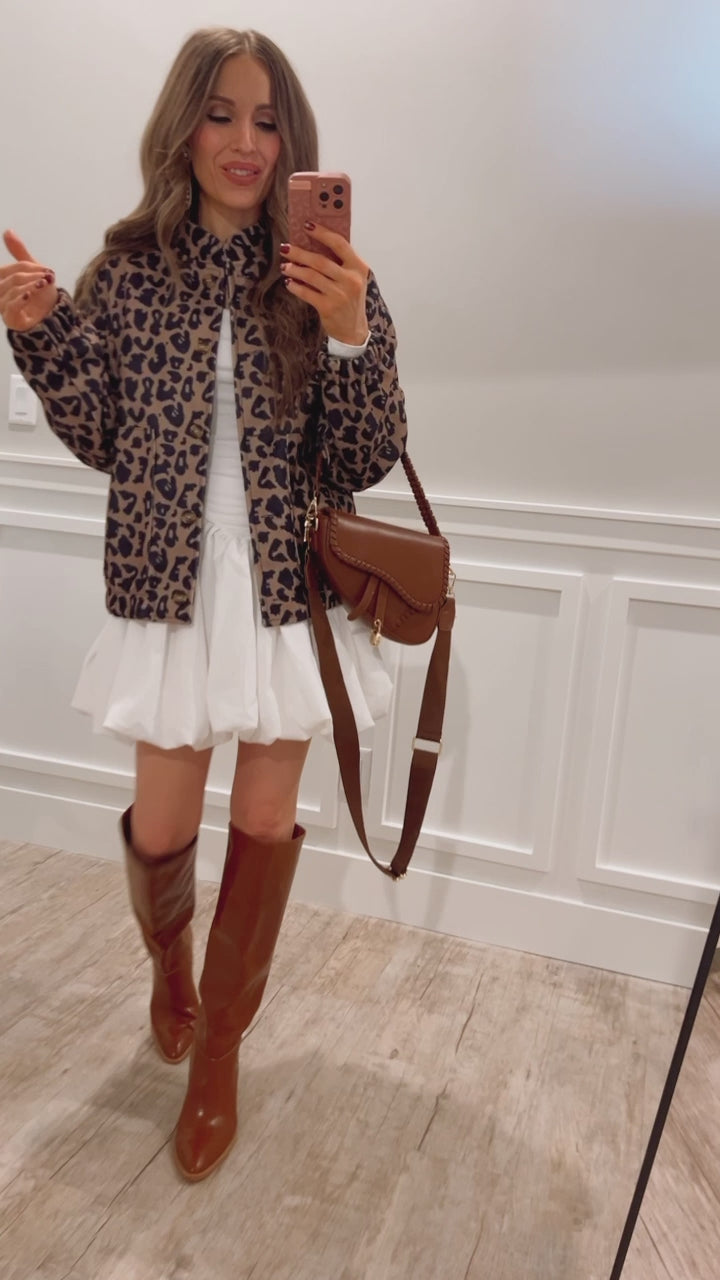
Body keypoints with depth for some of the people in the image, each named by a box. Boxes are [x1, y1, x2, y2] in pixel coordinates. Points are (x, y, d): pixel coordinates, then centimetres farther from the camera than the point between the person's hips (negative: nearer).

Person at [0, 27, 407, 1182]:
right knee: (162, 824, 9)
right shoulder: (128, 272, 1)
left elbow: (366, 462, -7)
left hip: (289, 588, 0)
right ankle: (169, 959, 48)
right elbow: (104, 444, 4)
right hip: (171, 588, 1)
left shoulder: (329, 274, -3)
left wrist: (351, 336, -22)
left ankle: (220, 1049, 32)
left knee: (265, 819, 8)